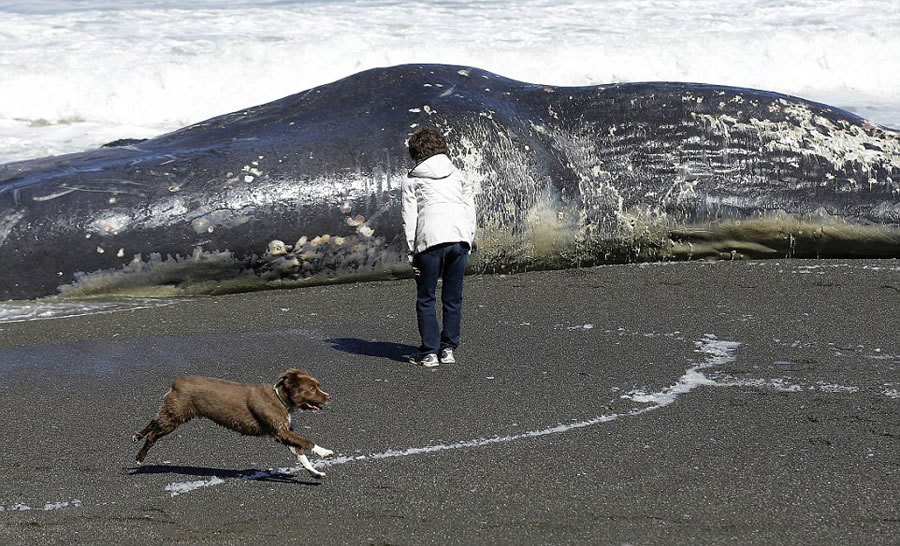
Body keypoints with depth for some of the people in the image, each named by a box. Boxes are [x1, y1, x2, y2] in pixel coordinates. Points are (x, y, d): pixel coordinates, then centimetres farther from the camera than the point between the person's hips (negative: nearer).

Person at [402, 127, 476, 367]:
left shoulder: (411, 181, 10)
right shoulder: (458, 175, 22)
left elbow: (409, 218, 3)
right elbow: (470, 209, 16)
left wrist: (412, 253, 3)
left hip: (430, 240, -3)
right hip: (460, 238, 4)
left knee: (426, 298, 5)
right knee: (453, 297, 12)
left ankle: (429, 352, 1)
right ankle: (448, 348, 13)